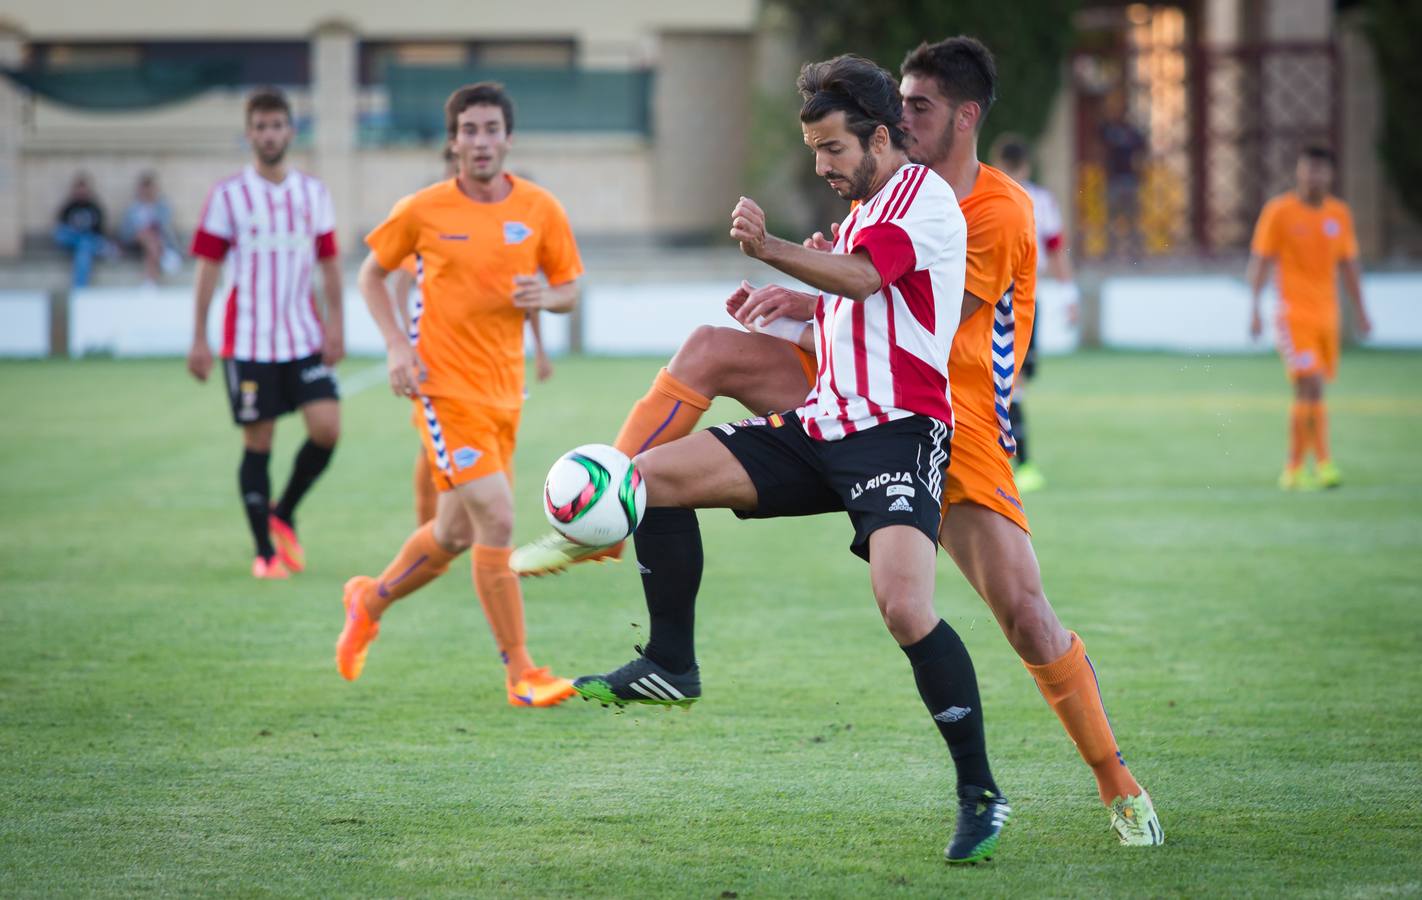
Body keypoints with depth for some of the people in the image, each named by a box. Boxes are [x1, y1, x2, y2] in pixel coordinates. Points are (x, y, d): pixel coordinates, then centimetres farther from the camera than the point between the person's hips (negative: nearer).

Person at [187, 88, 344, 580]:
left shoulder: (314, 193, 8)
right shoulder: (227, 195, -1)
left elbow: (329, 263, 12)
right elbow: (208, 267, -1)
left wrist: (334, 323, 0)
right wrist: (199, 339, -5)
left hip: (304, 337, 3)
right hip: (248, 340, -3)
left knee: (327, 428, -12)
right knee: (258, 443, -1)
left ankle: (284, 514, 12)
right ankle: (265, 552, 8)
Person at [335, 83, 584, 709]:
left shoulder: (541, 210, 2)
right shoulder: (423, 210, -5)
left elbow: (568, 289, 11)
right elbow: (371, 274, 8)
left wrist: (546, 297, -14)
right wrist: (397, 345, -6)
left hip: (503, 391, 5)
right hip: (444, 385, -5)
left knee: (456, 534, 14)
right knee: (496, 522, -15)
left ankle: (371, 601, 42)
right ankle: (520, 673, -7)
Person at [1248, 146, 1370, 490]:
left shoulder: (1339, 213, 10)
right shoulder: (1279, 211, -4)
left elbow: (1348, 264, 16)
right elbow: (1260, 261, -2)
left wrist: (1359, 310, 12)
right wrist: (1254, 308, -9)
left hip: (1327, 313, 5)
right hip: (1294, 313, -5)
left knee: (1308, 393, 7)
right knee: (1310, 386, -16)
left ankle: (1294, 468, 17)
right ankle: (1323, 463, -15)